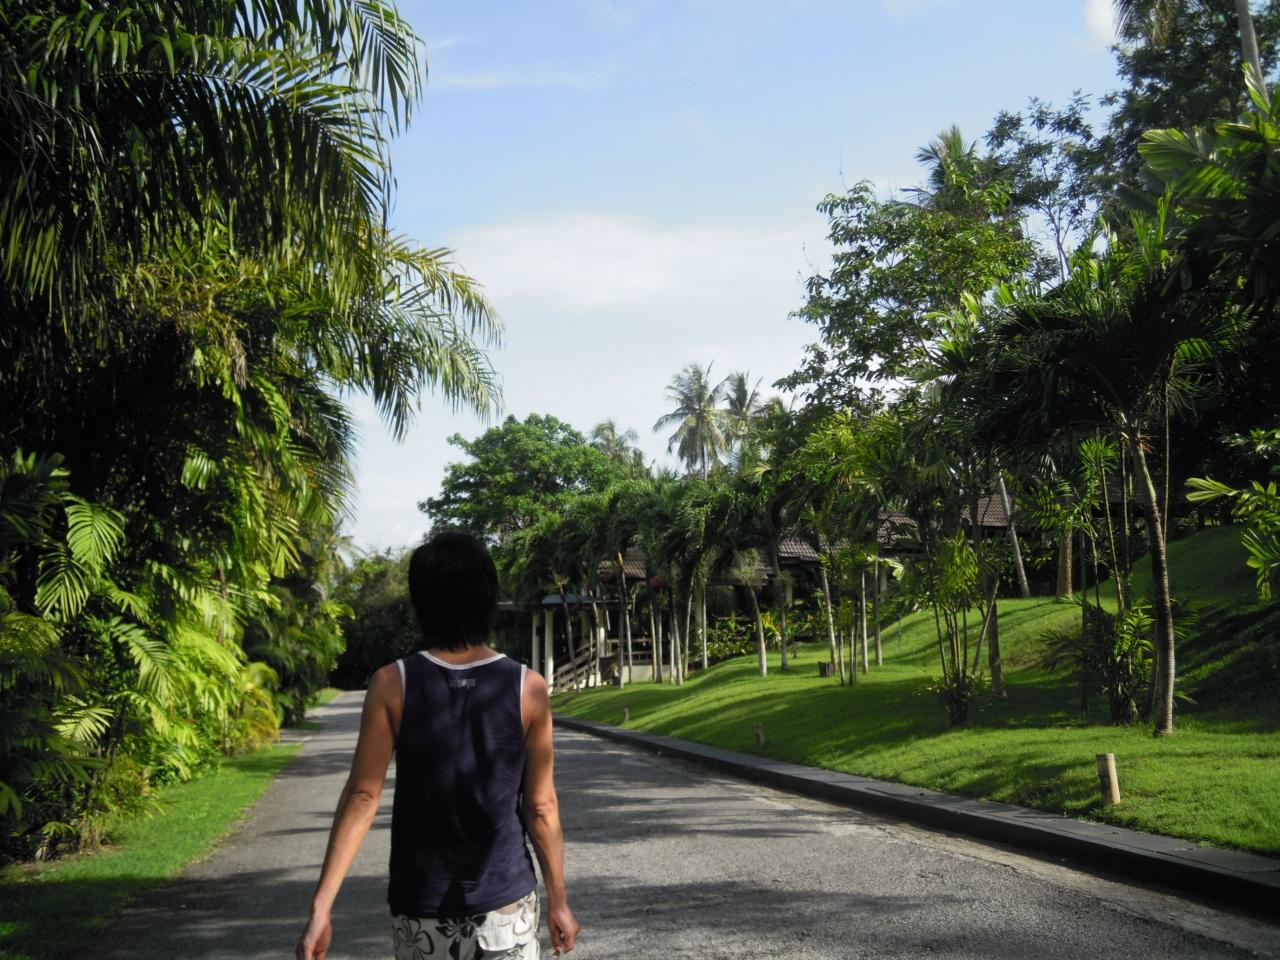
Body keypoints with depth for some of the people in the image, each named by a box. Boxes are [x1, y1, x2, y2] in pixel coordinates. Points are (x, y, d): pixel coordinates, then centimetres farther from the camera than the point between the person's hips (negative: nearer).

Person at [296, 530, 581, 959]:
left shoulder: (392, 685, -9)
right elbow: (541, 806, -4)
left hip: (421, 908, 1)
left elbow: (362, 797, -11)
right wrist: (558, 899, 6)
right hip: (505, 905, -1)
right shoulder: (528, 688, -9)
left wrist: (321, 906, -7)